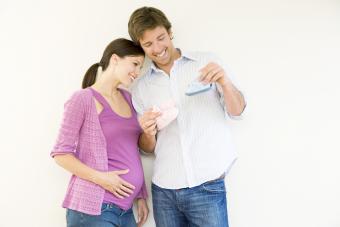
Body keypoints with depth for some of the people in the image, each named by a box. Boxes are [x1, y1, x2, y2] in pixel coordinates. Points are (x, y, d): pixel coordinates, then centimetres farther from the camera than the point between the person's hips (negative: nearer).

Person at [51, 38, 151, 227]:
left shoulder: (127, 98, 11)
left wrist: (140, 195, 12)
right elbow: (61, 153, -8)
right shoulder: (84, 99, -8)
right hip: (93, 207, -6)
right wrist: (100, 178, -18)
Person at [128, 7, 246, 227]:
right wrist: (148, 133, -12)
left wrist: (225, 82, -20)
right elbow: (148, 148, 11)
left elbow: (237, 111, -1)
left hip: (207, 188, -2)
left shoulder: (208, 63, 2)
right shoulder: (141, 88, 8)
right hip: (163, 191, 3)